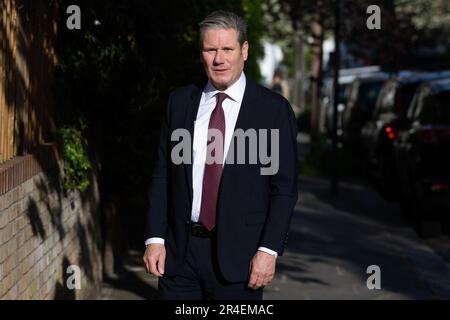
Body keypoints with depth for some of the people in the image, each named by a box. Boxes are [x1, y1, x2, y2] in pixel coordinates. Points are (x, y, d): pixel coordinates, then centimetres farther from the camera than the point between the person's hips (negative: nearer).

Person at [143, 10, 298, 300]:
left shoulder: (273, 108, -2)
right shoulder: (180, 102, 8)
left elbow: (284, 189, -3)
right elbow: (162, 176, 9)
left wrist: (269, 250, -10)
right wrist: (155, 238, 1)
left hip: (238, 254, -3)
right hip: (179, 251, 3)